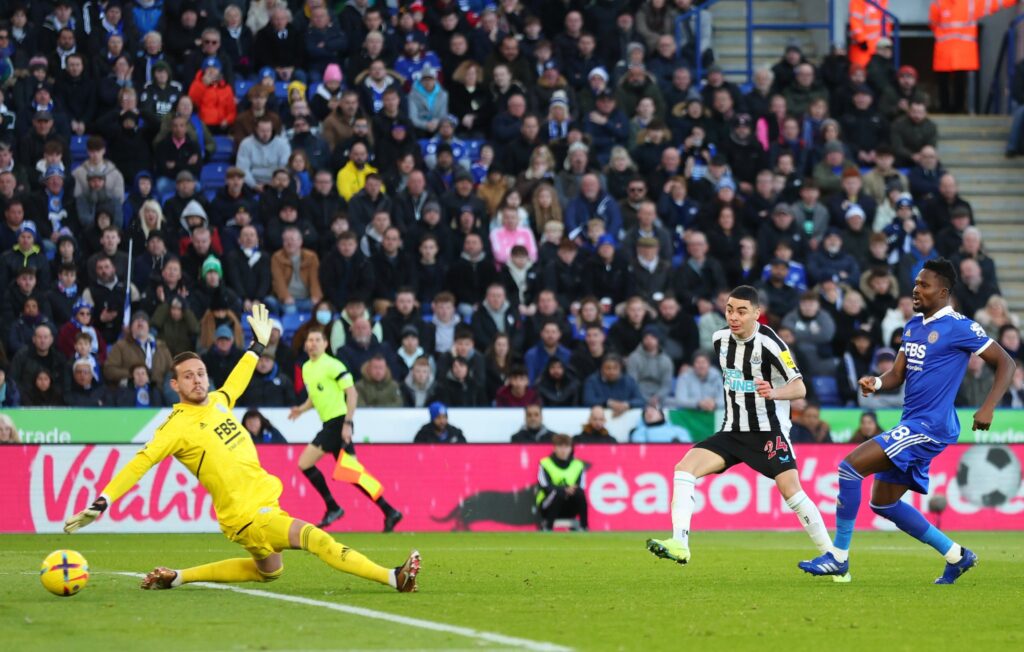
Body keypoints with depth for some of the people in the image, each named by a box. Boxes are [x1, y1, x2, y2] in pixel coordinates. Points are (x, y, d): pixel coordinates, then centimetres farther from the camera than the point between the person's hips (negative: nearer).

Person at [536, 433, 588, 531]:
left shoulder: (578, 465, 5)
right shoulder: (545, 464, -3)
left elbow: (581, 488, -6)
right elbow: (546, 487, -14)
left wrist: (574, 490, -30)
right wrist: (565, 490, -30)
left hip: (570, 508, 3)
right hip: (548, 505, -3)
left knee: (580, 494, -28)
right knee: (558, 493, -35)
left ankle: (583, 527, -21)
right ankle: (547, 527, -24)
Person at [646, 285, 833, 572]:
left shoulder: (769, 344, -16)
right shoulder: (720, 339, 3)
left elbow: (799, 388, -18)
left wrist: (774, 393, -37)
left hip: (769, 432, -6)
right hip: (732, 431, 6)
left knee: (791, 490, -18)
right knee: (684, 467, -15)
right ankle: (679, 544, -23)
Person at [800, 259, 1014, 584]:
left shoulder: (960, 328, -10)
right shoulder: (913, 325, 14)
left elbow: (1006, 364, -8)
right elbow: (898, 374, 16)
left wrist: (988, 408, -19)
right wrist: (876, 382, -7)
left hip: (929, 427, -10)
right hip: (911, 425, 10)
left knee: (850, 466, -18)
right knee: (883, 503, 14)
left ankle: (838, 556, -10)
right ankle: (955, 555, 22)